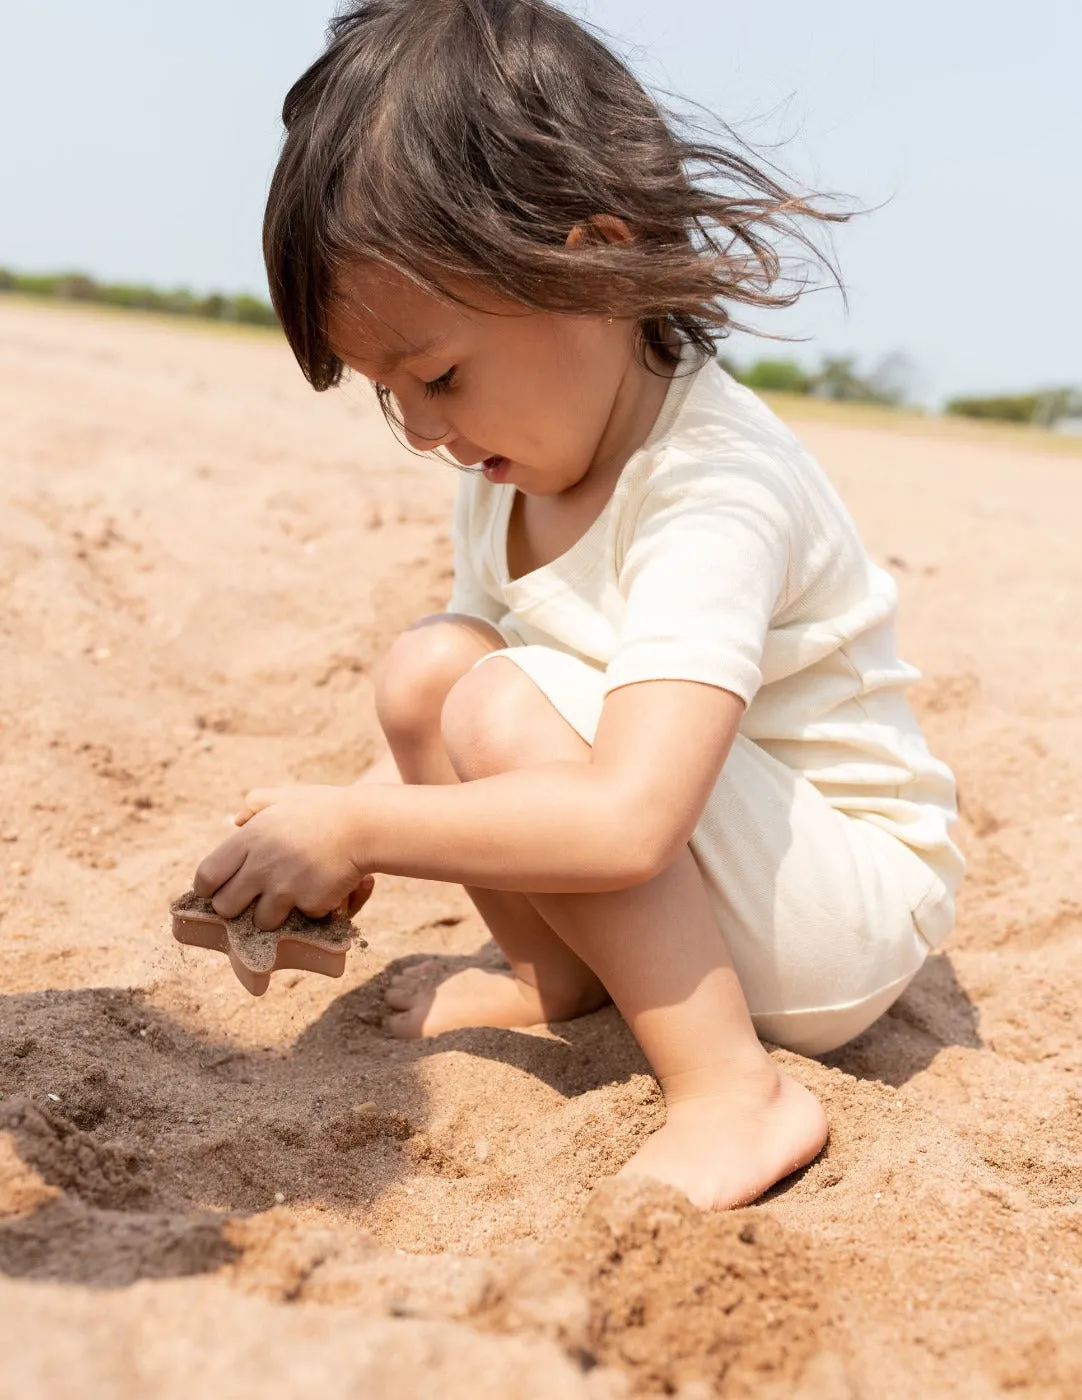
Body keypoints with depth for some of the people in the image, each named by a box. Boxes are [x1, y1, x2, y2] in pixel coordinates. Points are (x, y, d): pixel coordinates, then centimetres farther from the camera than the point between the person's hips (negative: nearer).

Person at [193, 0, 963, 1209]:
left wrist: (357, 827, -32)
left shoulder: (711, 491, -30)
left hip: (850, 910, -8)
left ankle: (732, 1095, -20)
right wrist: (345, 828, -10)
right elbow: (459, 684, 6)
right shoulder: (514, 462, -2)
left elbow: (626, 823, -41)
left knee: (507, 706, -29)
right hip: (689, 860, 8)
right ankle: (554, 974, 5)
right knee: (424, 669, -9)